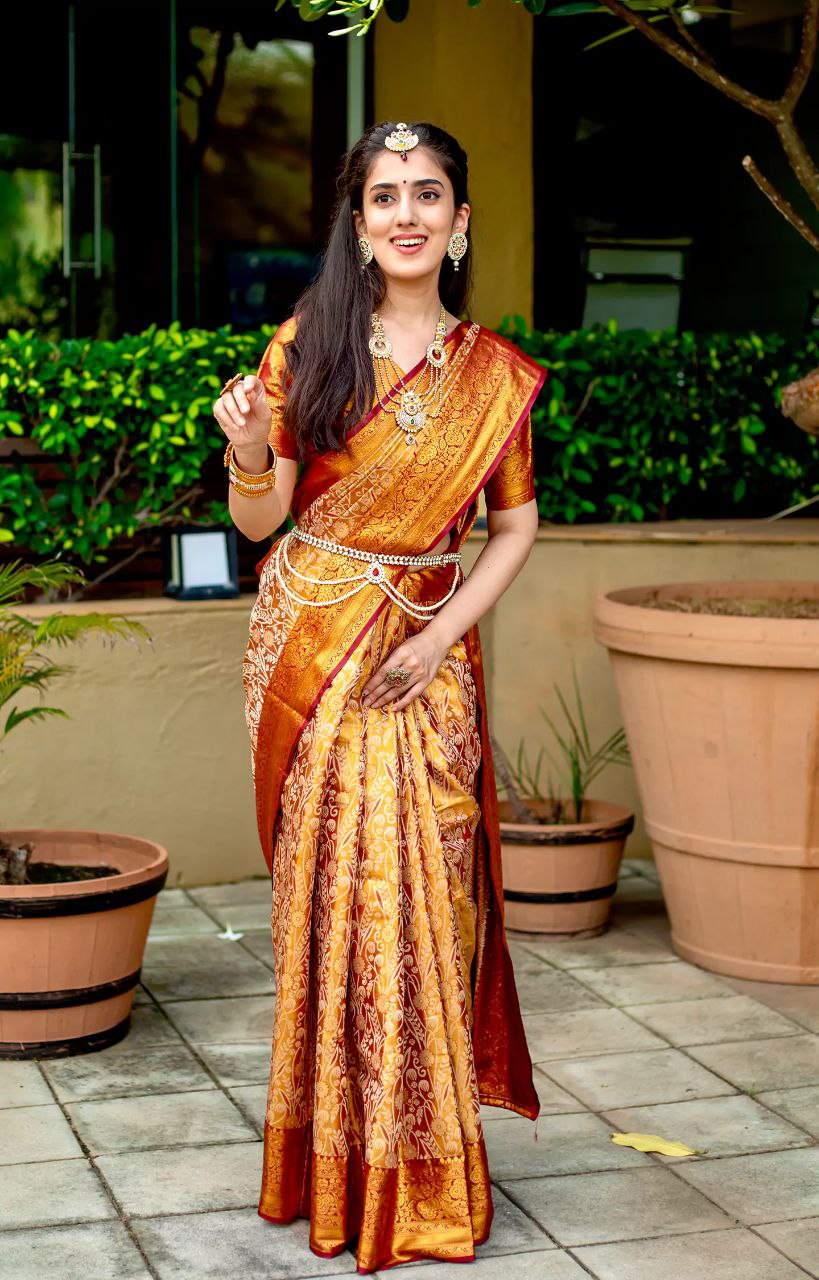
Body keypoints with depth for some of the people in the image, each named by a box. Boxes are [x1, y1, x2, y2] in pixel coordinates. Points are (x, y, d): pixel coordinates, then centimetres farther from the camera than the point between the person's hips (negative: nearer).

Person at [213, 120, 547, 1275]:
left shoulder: (496, 374, 3)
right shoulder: (308, 344, -2)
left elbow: (516, 522, 8)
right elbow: (261, 520, -2)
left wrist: (444, 634, -5)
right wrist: (248, 456, -24)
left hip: (426, 650, 1)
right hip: (309, 646, -1)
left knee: (417, 889, -1)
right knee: (332, 887, 2)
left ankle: (419, 1170, 15)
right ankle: (337, 1165, 17)